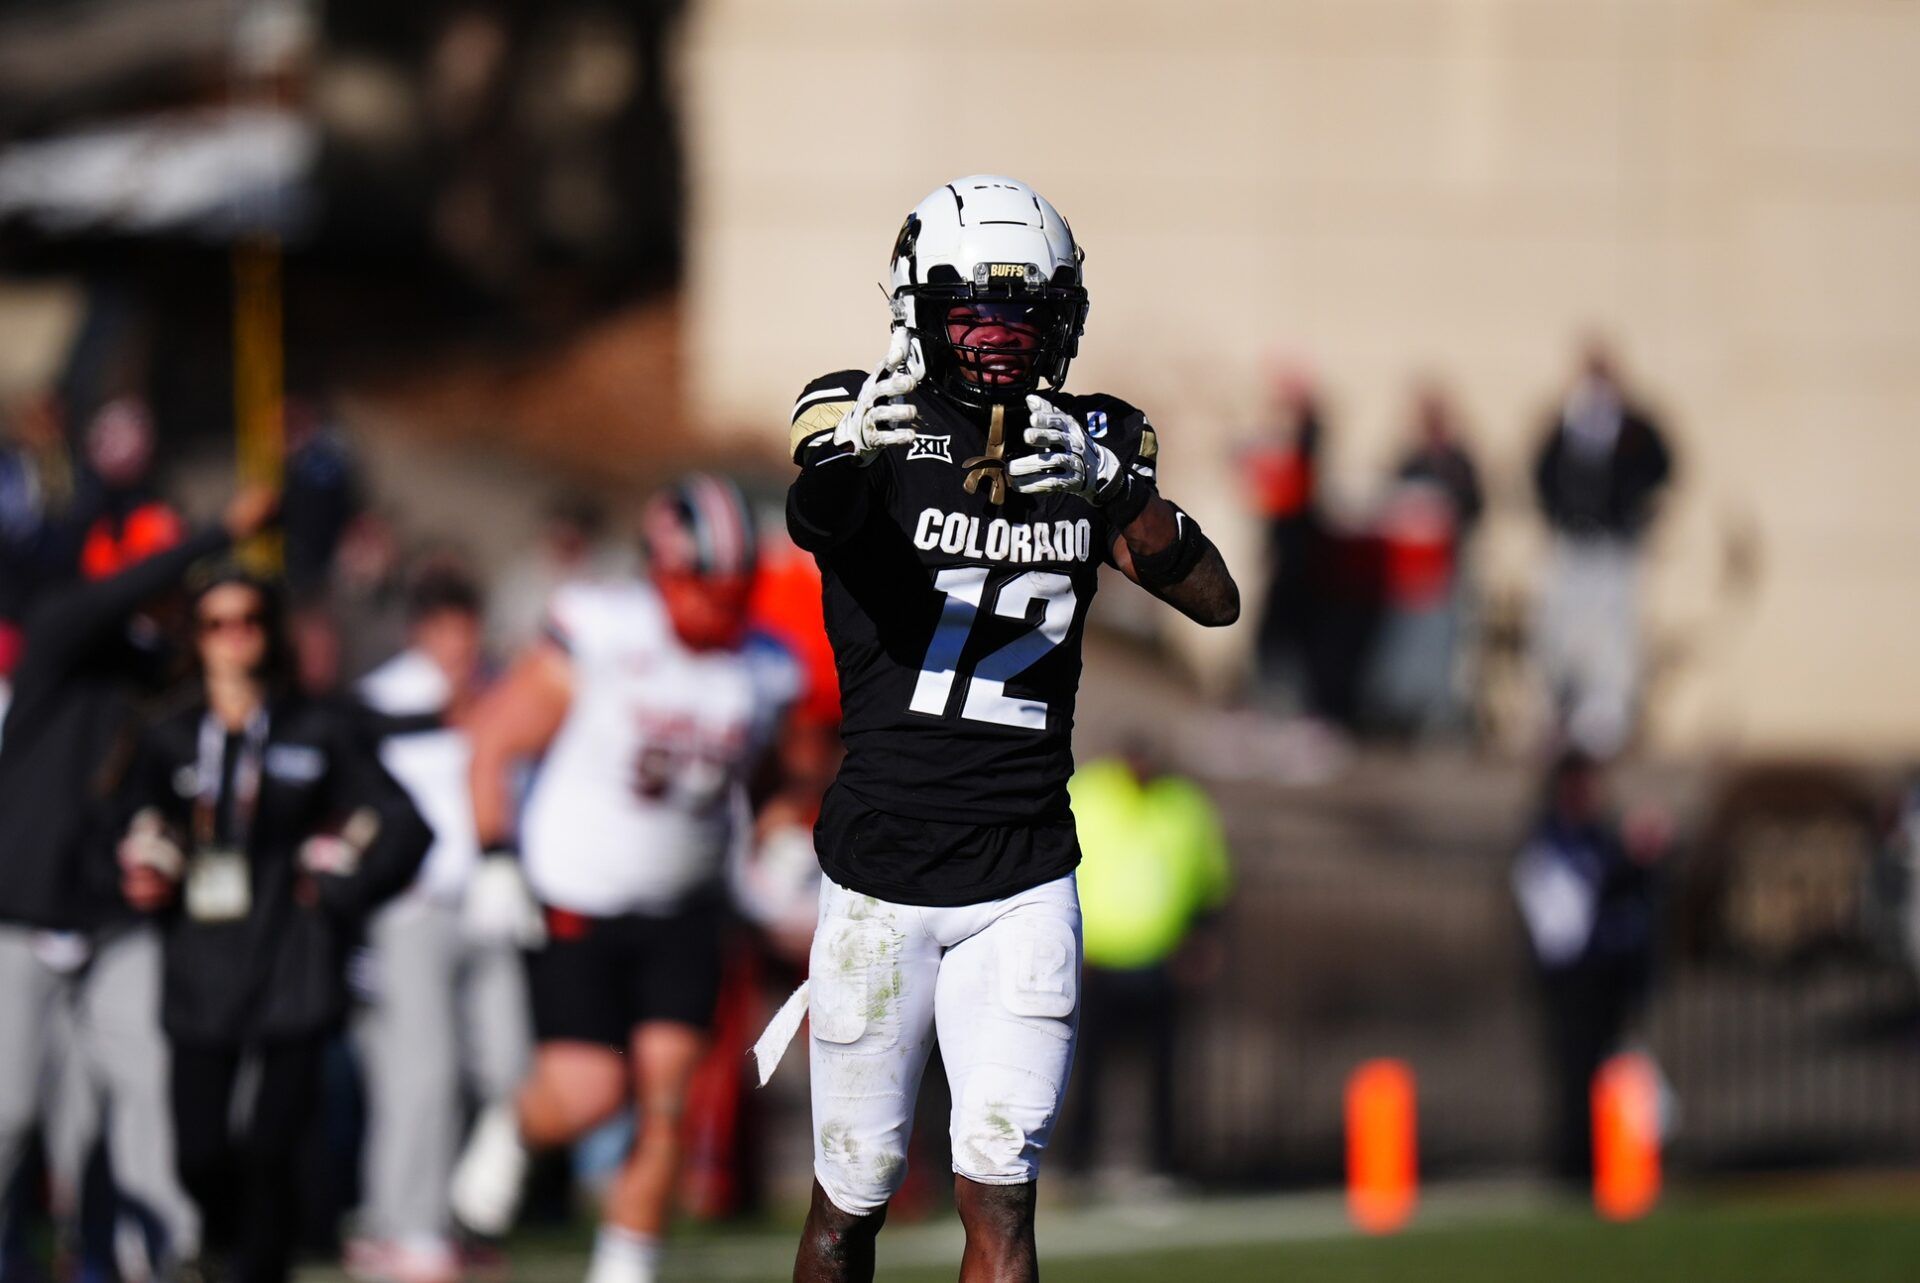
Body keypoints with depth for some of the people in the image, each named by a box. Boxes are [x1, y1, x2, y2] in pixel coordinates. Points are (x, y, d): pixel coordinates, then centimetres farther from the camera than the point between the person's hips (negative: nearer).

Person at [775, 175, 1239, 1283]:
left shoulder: (1087, 447, 6)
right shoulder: (869, 425, -5)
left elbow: (1215, 600, -5)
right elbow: (814, 519, -28)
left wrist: (1116, 485, -24)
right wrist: (848, 449, -53)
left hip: (1024, 886, 2)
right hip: (880, 870, -2)